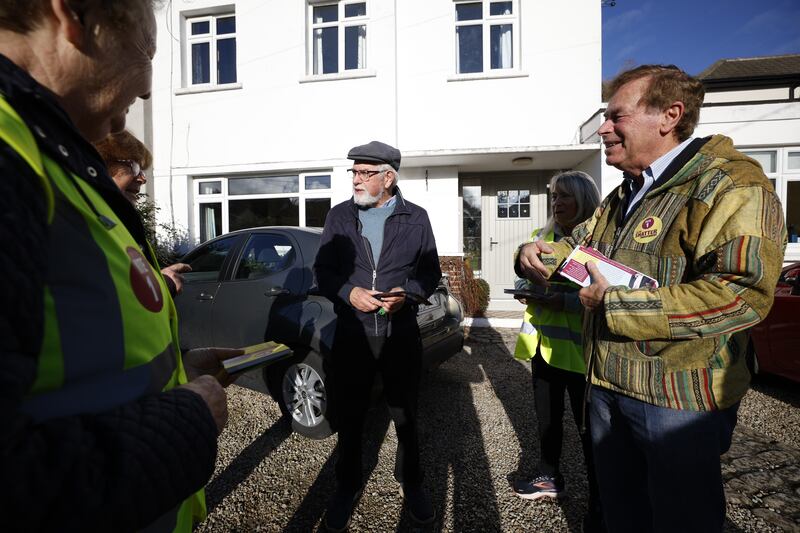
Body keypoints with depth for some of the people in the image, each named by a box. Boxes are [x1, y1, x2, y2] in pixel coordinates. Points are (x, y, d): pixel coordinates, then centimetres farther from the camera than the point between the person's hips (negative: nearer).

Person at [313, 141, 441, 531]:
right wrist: (349, 293, -15)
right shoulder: (339, 216, 3)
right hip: (351, 334, 1)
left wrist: (407, 293, -16)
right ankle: (347, 487, 37)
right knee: (349, 416, 13)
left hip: (401, 334, 0)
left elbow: (430, 272, 3)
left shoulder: (415, 218, 1)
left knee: (405, 414, 14)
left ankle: (410, 483, 39)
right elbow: (322, 270, 3)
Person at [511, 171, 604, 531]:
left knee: (588, 425, 4)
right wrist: (529, 292, -5)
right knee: (547, 416, 18)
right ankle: (549, 478, 39)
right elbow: (525, 278, 16)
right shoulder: (541, 237, 11)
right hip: (543, 343, 6)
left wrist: (562, 300, -29)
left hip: (580, 347, -6)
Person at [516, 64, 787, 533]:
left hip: (680, 398, -8)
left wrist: (615, 304, -25)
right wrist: (540, 254, -2)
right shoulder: (623, 198, 12)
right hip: (608, 385, 8)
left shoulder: (732, 185, -16)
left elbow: (740, 293, -28)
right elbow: (579, 244, 21)